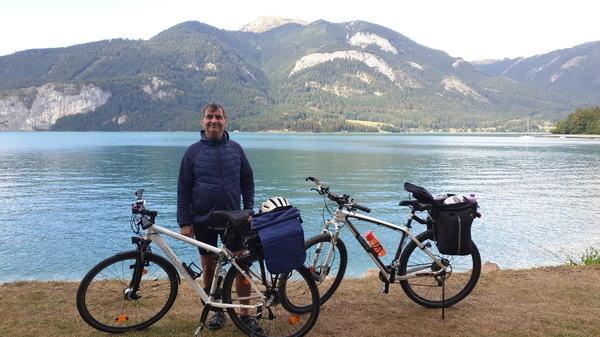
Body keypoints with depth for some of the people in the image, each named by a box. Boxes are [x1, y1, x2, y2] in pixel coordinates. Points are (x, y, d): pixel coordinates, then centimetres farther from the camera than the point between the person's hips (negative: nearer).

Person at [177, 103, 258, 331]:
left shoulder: (235, 148, 2)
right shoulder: (193, 151, -2)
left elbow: (248, 181, 8)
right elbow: (183, 190, -1)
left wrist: (249, 211, 1)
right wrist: (184, 222, -5)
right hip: (203, 222, 0)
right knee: (208, 268, 10)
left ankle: (245, 314, 15)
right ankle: (216, 311, 28)